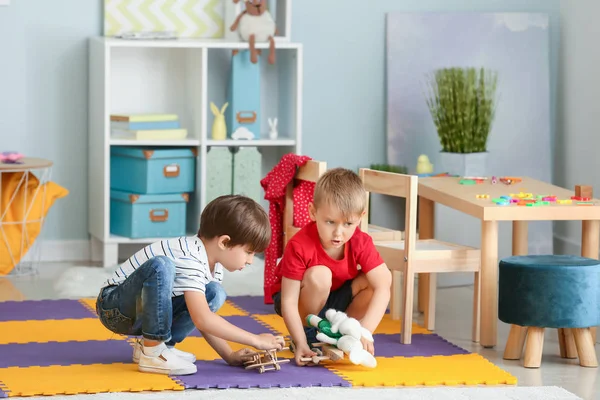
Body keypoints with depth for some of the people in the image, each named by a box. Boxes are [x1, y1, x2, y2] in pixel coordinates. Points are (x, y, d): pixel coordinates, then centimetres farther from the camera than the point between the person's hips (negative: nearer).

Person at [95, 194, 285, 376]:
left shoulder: (214, 264, 2)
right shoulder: (189, 259, -28)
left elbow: (205, 320, 6)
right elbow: (202, 320, -34)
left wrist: (229, 355, -7)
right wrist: (255, 340, -30)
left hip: (143, 313, 9)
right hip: (114, 306, -9)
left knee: (215, 294, -3)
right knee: (161, 266, -35)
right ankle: (152, 352, -24)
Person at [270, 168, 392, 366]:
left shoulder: (361, 243, -20)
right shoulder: (299, 247, -31)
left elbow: (382, 287, -29)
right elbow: (288, 302, -30)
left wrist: (364, 332, -41)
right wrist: (301, 343, -38)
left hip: (337, 301, 4)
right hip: (302, 305, -4)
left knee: (375, 280, -21)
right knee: (319, 275, -35)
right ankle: (309, 335, -12)